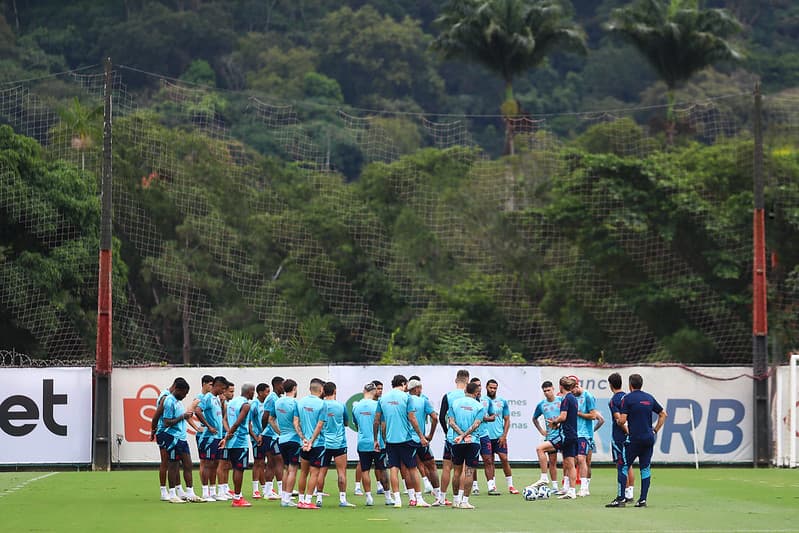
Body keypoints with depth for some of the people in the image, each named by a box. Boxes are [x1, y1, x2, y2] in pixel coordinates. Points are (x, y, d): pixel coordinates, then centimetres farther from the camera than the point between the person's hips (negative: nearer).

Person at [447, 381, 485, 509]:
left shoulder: (455, 403, 7)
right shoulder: (479, 406, 0)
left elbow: (451, 422, -1)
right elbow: (476, 424, -11)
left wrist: (462, 434, -9)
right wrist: (465, 435, -13)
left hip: (455, 441, 3)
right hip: (473, 441, -3)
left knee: (457, 470, 13)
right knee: (469, 471, 0)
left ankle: (456, 499, 19)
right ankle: (464, 501, -3)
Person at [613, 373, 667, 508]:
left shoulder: (627, 399, -7)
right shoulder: (649, 398, 10)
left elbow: (622, 420, -13)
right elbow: (663, 414, 16)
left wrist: (617, 421, 9)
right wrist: (655, 430, 19)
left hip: (634, 438, -5)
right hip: (649, 439, 5)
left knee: (624, 467, 1)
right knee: (645, 469, 7)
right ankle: (643, 499, 2)